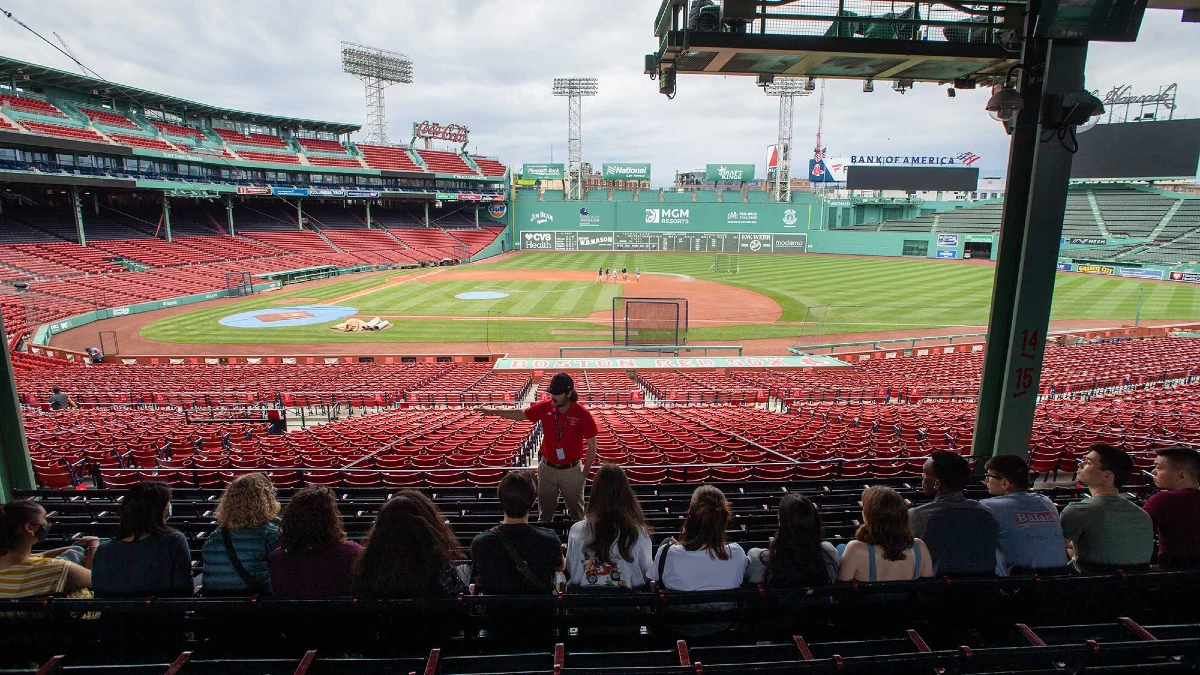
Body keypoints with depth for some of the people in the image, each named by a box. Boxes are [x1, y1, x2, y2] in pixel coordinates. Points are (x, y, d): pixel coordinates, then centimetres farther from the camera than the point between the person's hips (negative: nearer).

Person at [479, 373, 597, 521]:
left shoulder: (582, 414, -17)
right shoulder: (544, 408, -7)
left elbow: (592, 445, -9)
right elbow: (521, 414, 7)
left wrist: (586, 471, -10)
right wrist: (493, 411, 1)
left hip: (572, 470, -3)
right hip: (547, 468, 3)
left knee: (576, 512, 13)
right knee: (545, 512, 18)